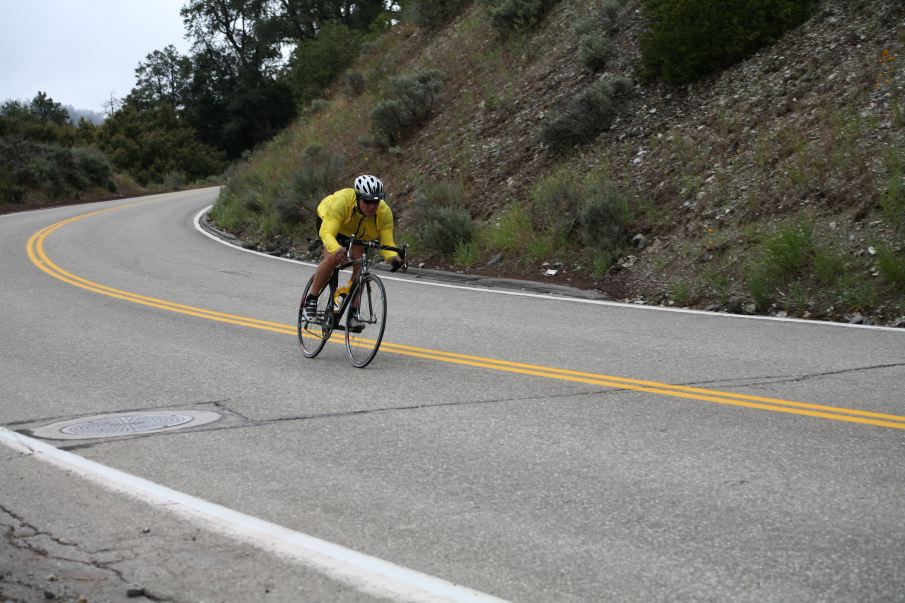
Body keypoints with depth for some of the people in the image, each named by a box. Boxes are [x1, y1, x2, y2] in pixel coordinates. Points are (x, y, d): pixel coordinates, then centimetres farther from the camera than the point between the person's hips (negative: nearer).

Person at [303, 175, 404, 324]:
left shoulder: (385, 213, -32)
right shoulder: (341, 201, -42)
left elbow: (387, 243, -32)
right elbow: (327, 232, -48)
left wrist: (394, 258, -55)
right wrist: (336, 249, -69)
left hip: (359, 234, 3)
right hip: (328, 220, -3)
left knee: (360, 265, -17)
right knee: (332, 258, -27)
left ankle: (353, 312, -4)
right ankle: (311, 299, -9)